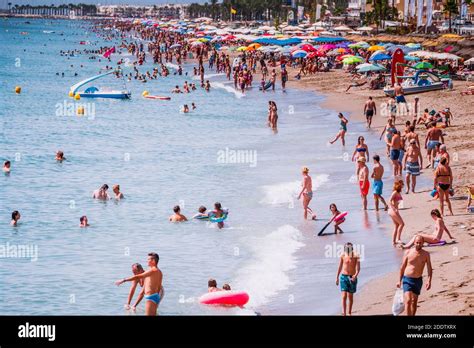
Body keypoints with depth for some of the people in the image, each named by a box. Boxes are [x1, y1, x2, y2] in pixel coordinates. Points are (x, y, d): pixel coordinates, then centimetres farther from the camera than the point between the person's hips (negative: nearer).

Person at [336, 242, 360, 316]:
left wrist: (356, 275, -34)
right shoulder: (343, 256, -2)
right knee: (344, 296, -10)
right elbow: (340, 267, 10)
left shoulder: (356, 256, -9)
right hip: (343, 277, 0)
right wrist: (337, 278, 16)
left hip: (352, 278, 0)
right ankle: (344, 313, -14)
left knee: (350, 296, 12)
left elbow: (358, 268, -15)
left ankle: (349, 312, 28)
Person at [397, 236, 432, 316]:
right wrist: (400, 280, 7)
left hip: (418, 280, 2)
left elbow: (429, 269, -1)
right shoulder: (408, 252, -3)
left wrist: (429, 280, -15)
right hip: (407, 279, -2)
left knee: (414, 301, 13)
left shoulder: (426, 254, -1)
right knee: (408, 300, -16)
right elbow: (402, 267, 5)